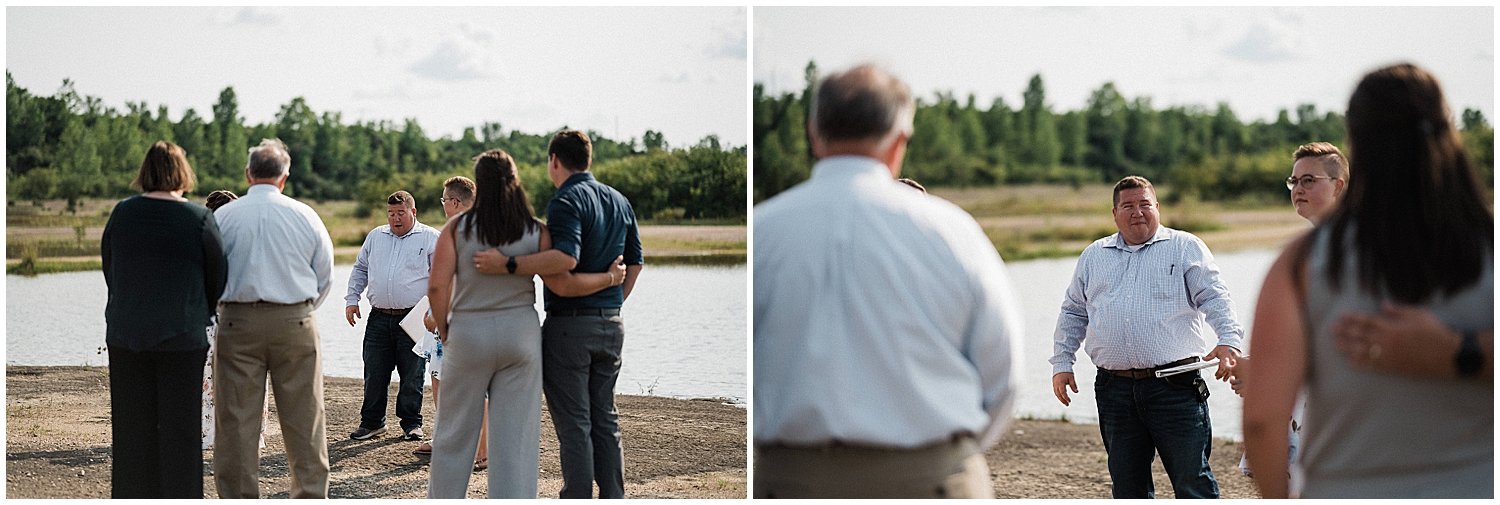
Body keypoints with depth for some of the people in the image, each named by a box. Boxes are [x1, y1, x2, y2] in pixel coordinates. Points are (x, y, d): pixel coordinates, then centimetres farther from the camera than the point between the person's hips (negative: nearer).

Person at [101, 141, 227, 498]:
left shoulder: (122, 214, -1)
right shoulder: (200, 219, -8)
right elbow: (218, 280, 0)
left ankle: (130, 495, 11)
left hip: (125, 335, 2)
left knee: (130, 428, 9)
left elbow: (109, 271, 7)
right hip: (182, 336, -2)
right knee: (179, 428, 3)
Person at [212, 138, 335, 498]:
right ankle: (311, 495, 10)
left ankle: (240, 498, 6)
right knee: (304, 420, 7)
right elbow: (325, 277, 8)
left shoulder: (223, 217, -2)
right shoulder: (306, 216, 1)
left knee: (236, 421, 5)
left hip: (238, 321, -1)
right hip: (296, 323, 1)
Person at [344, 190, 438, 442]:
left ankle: (411, 424, 13)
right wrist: (352, 299, 15)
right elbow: (360, 269, 25)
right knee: (374, 374, 5)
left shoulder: (430, 238, 1)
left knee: (412, 376, 2)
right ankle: (372, 422, 15)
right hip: (379, 318, 4)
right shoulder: (375, 236, 15)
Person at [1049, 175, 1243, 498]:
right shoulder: (1093, 256, 18)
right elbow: (1073, 313, 23)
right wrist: (1062, 362, 14)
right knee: (1127, 484, 8)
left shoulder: (1185, 247, 6)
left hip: (1175, 386, -4)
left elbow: (1215, 298, -3)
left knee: (1193, 482, -5)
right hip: (1115, 389, 4)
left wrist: (1228, 340, -19)